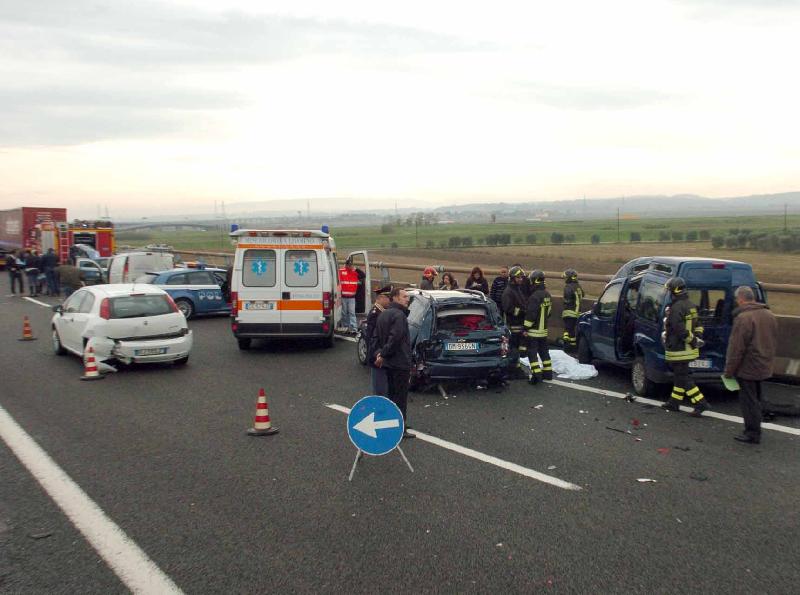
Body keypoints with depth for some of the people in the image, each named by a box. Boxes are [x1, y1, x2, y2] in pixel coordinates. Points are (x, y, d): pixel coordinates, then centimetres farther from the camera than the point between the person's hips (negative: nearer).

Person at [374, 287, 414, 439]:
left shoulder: (383, 314, 14)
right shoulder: (399, 315, -18)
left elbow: (378, 336, 14)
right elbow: (395, 338, -27)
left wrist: (379, 352, 3)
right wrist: (383, 355, -19)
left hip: (389, 363, 9)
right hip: (400, 362, -9)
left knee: (392, 393, 19)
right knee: (400, 396, -2)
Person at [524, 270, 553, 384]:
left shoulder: (535, 296, -20)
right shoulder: (547, 294, 9)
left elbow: (530, 314, -21)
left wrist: (526, 328, -16)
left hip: (534, 330, -8)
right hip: (544, 329, 8)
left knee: (532, 352, -4)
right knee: (544, 350, 17)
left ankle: (536, 374, -10)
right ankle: (548, 372, 23)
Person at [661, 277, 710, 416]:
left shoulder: (676, 308, -21)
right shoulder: (690, 305, 11)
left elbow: (680, 330, -25)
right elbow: (697, 325, 17)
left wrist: (693, 341, -16)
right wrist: (697, 338, 13)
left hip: (679, 350, -10)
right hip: (688, 349, 10)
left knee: (683, 378, -4)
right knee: (680, 376, 17)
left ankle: (701, 403, -6)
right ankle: (674, 403, 27)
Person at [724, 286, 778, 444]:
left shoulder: (743, 318, -21)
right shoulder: (769, 315, 7)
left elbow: (736, 348, -20)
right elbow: (774, 341, 16)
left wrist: (729, 370, -12)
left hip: (747, 368, -8)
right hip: (764, 367, 8)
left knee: (749, 400, 0)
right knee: (755, 399, 19)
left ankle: (752, 433, 5)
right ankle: (754, 430, 29)